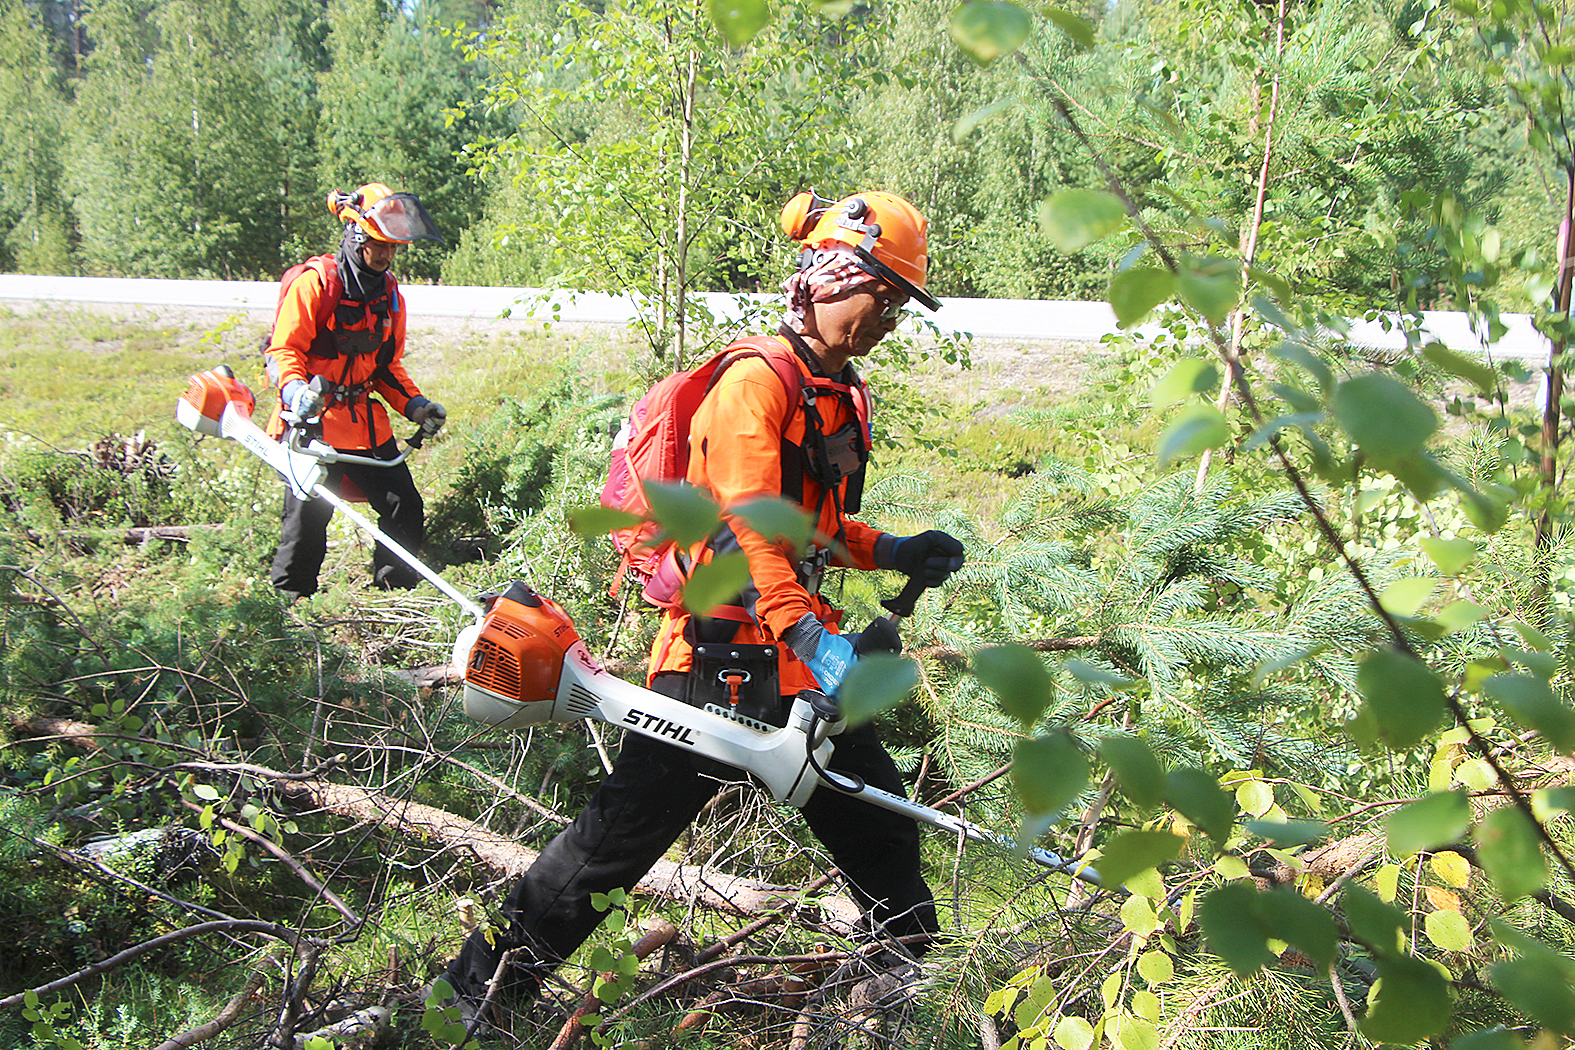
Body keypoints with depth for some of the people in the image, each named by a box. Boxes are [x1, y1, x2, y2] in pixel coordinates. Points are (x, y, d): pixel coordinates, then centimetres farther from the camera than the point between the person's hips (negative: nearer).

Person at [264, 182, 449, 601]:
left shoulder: (389, 293, 12)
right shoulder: (314, 282, -9)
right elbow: (284, 350, -12)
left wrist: (414, 404, 6)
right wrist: (295, 390, -31)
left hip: (364, 420, 6)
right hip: (312, 420, -6)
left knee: (405, 507, 3)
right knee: (308, 514, -8)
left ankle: (397, 592, 18)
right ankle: (289, 599, 9)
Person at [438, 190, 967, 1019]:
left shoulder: (842, 396, 15)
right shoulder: (756, 382, -15)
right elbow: (745, 531, -27)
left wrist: (894, 552, 9)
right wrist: (809, 636, -39)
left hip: (800, 658, 9)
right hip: (718, 656, -9)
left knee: (881, 825, 14)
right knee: (618, 838, -2)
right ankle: (473, 989, 11)